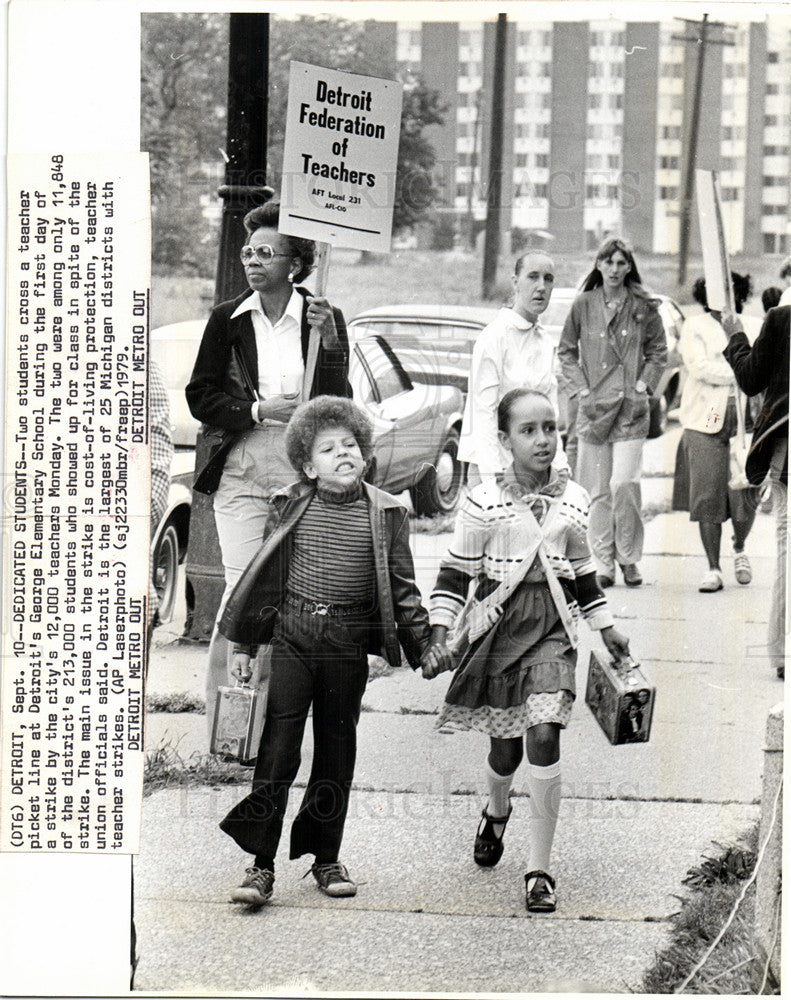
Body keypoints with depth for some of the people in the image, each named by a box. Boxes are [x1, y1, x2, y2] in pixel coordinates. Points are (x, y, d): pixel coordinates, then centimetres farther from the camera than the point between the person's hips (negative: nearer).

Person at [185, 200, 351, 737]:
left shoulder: (326, 319, 3)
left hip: (305, 472, 0)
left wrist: (329, 344, -16)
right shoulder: (228, 319, 7)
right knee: (244, 587, -8)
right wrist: (260, 411, -8)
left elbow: (337, 406, -2)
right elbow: (200, 396, 6)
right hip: (241, 472, 0)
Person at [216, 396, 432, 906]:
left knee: (336, 748, 9)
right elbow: (266, 575, 10)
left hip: (349, 644, 1)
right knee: (278, 747, -5)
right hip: (292, 634, 0)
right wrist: (244, 642, 9)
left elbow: (402, 586, 7)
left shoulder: (385, 513, 3)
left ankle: (326, 857, 21)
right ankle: (261, 864, -3)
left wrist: (423, 647, 2)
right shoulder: (293, 507, 4)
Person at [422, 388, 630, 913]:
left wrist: (607, 629, 21)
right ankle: (496, 812, 46)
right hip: (498, 626, -1)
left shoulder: (573, 500, 5)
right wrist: (439, 633, -7)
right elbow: (456, 573, 1)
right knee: (504, 746, 8)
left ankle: (540, 869, -7)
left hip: (552, 631, 1)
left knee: (544, 735, -15)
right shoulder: (484, 502, -5)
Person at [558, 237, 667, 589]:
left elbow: (658, 351, 14)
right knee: (597, 490, 2)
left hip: (631, 407, -1)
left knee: (624, 484, -13)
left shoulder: (643, 307, 4)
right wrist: (581, 388, 2)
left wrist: (643, 385, 2)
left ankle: (629, 557, 3)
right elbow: (566, 351, 13)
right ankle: (603, 563, 11)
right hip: (593, 405, 1)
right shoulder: (583, 304, 4)